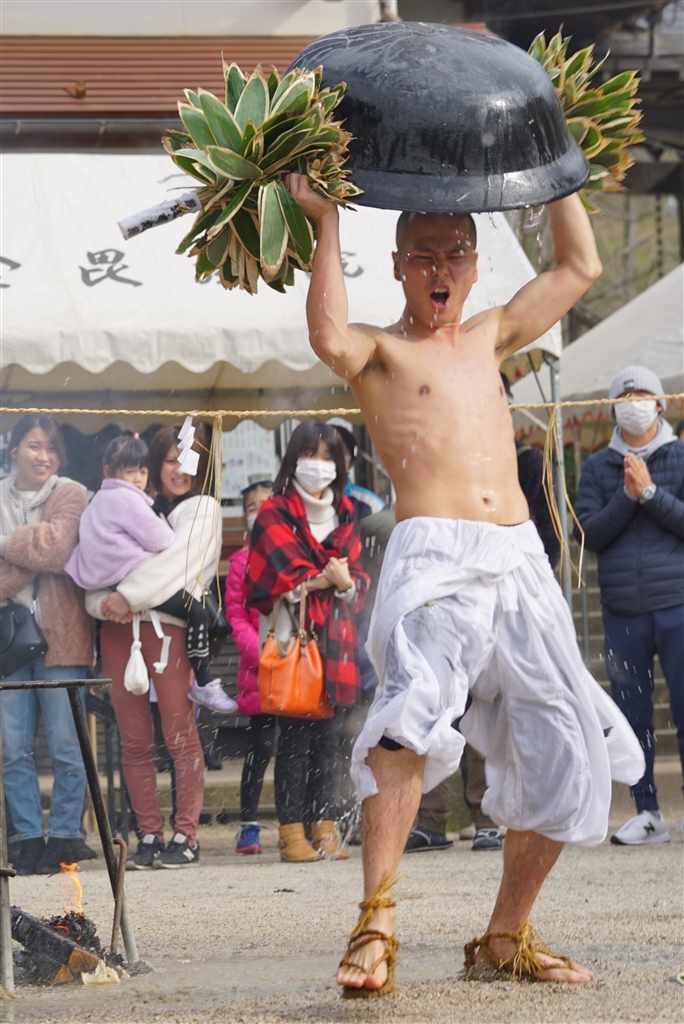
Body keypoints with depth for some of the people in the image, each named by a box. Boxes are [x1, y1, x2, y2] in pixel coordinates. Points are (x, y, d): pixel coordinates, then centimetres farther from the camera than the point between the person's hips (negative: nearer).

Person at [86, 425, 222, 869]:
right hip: (118, 628, 4)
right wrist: (104, 602, -8)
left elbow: (177, 562, -7)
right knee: (134, 740, 2)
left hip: (168, 625, -4)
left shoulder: (202, 509, 9)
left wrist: (130, 596, -14)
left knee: (180, 733, -7)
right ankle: (149, 836, 6)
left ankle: (185, 836, -4)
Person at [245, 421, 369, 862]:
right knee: (296, 737, -7)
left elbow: (358, 574, 12)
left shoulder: (343, 515, 19)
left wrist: (347, 583, -8)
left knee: (330, 738, 3)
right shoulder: (275, 514, 3)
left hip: (335, 635, 5)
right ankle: (293, 832, -6)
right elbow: (287, 577, -8)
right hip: (294, 635, -5)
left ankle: (325, 829, 6)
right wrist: (328, 578, -6)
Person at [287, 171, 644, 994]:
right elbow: (330, 339, -18)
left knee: (567, 755, 4)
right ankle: (375, 928, -30)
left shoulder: (488, 340, 24)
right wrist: (325, 224, -14)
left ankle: (506, 937, 17)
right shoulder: (380, 352, 7)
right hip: (432, 559, -6)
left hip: (520, 563, 6)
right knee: (412, 717, -30)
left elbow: (580, 267, 28)